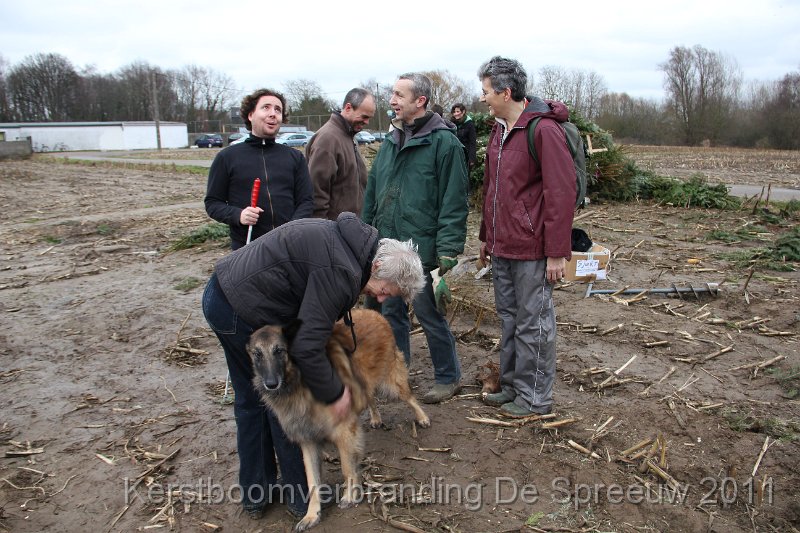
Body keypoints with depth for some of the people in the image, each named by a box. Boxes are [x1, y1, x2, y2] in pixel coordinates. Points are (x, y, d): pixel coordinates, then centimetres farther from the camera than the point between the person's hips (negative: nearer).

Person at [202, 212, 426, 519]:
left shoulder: (346, 238, 6)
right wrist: (334, 394, -10)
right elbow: (306, 346, -24)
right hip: (244, 312, -10)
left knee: (250, 401, 20)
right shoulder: (342, 272, -24)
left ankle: (254, 494, 36)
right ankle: (301, 496, 24)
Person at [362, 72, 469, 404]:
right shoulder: (391, 142, 13)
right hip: (386, 248, 8)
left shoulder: (443, 142, -11)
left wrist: (448, 249, -19)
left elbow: (454, 201, -15)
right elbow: (372, 193, 18)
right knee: (391, 312, 17)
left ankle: (448, 378, 23)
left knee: (430, 315, 4)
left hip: (421, 249, -7)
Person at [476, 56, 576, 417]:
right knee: (509, 319, 17)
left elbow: (561, 193, -18)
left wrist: (558, 252, -19)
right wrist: (486, 236, 20)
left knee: (533, 324, 4)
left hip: (531, 251, -8)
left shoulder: (543, 130, -15)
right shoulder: (499, 129, 12)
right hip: (501, 248, 8)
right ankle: (511, 387, 32)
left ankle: (535, 398, 19)